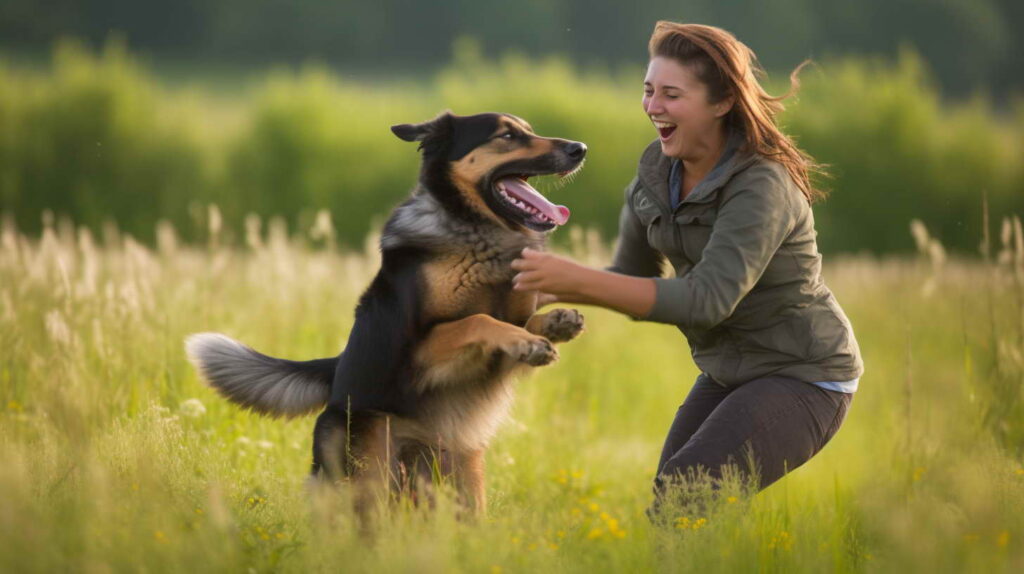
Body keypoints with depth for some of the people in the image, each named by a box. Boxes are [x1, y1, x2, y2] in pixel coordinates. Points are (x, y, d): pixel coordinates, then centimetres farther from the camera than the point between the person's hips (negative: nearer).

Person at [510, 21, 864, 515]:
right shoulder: (656, 171, -2)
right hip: (729, 373, 8)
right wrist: (554, 287, -14)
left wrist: (576, 279, -37)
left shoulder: (762, 188, -26)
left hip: (801, 378, -8)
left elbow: (708, 299, -33)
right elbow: (631, 276, 7)